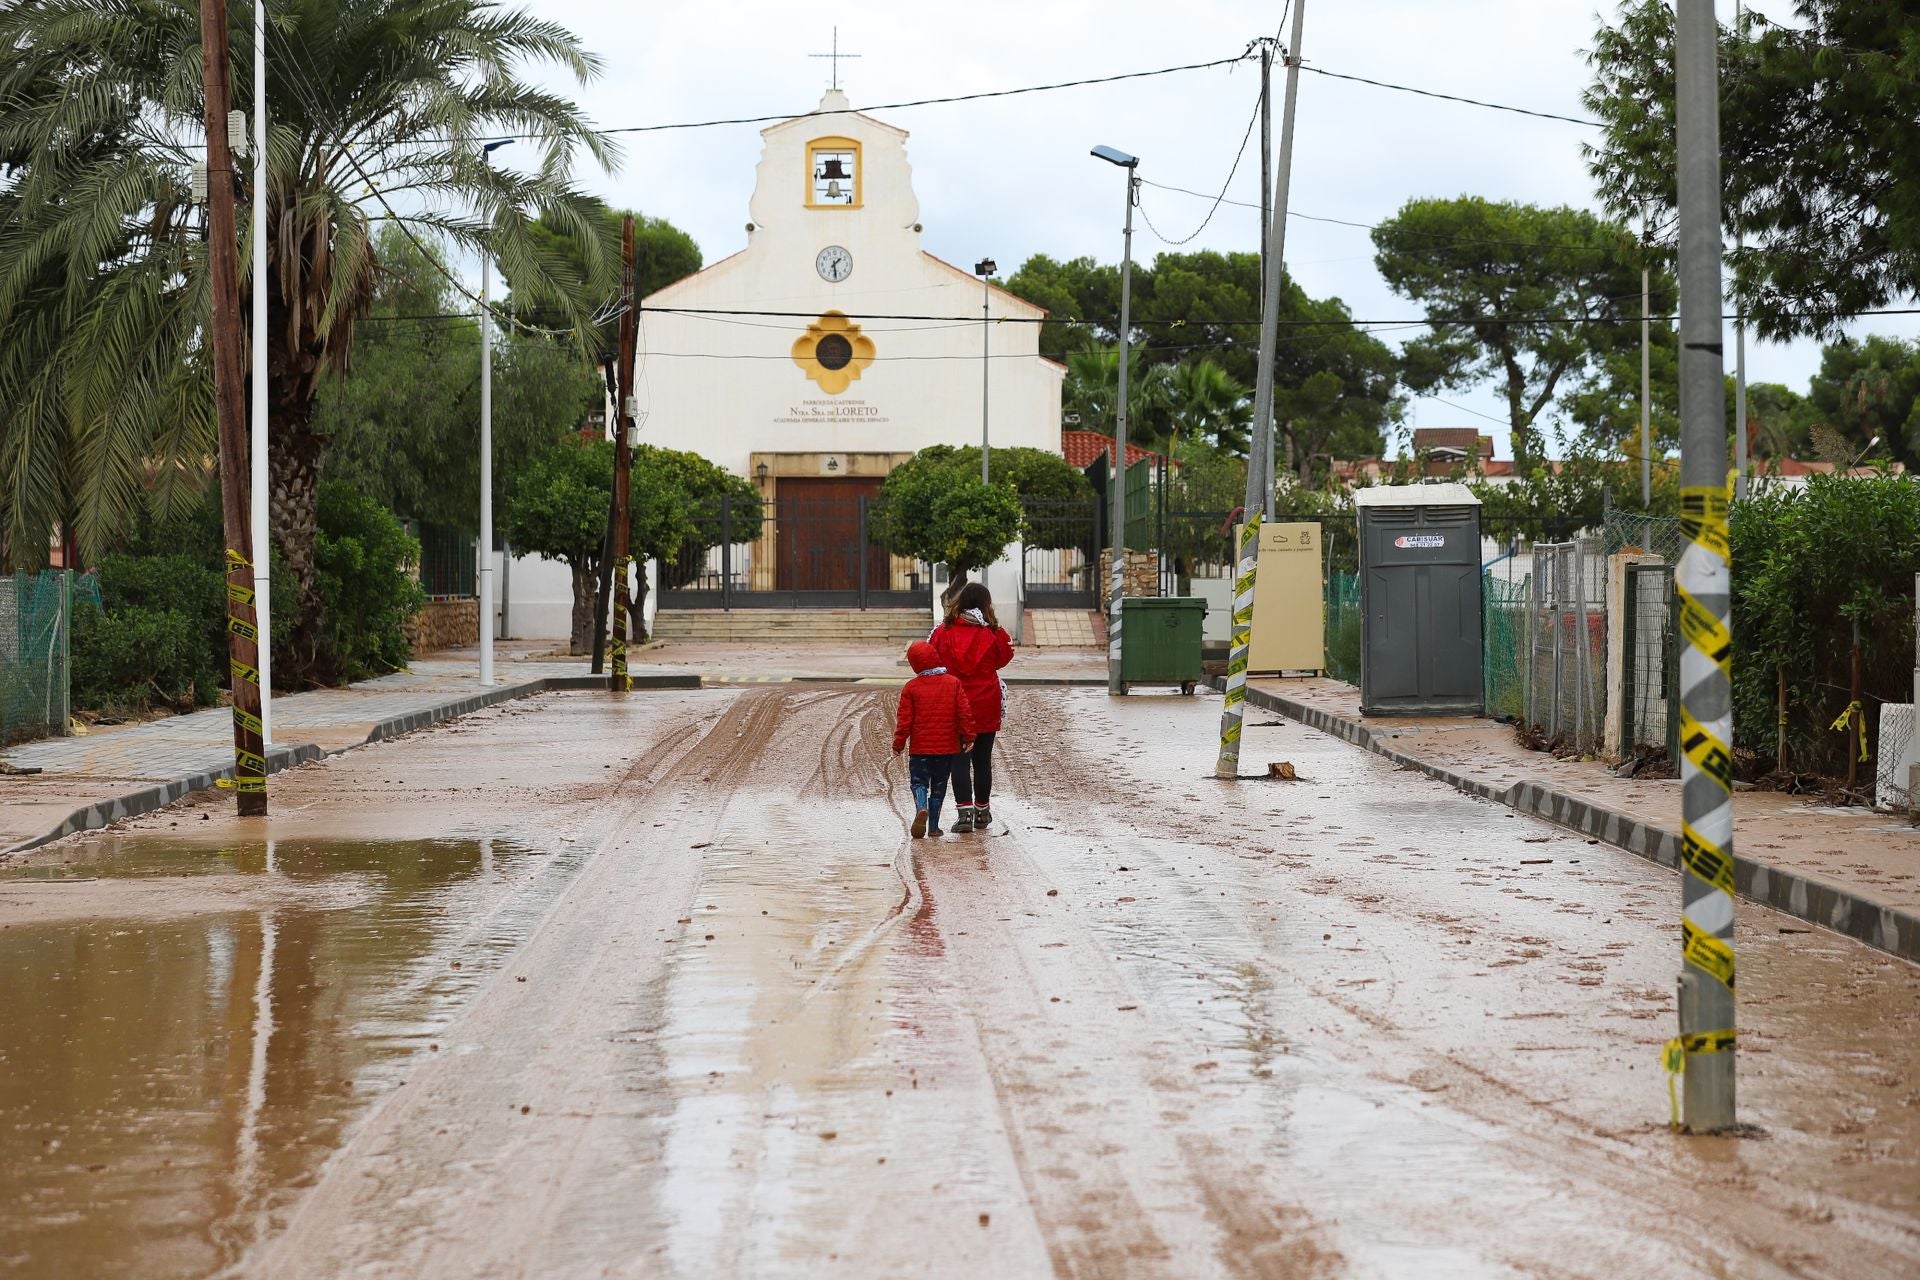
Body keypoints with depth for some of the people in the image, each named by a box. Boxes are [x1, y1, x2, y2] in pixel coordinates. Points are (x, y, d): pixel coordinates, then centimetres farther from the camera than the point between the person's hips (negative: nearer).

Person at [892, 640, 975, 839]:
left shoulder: (911, 687, -5)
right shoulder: (953, 683, -1)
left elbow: (905, 719, -4)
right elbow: (965, 712, -3)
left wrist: (898, 744, 5)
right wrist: (968, 737, 5)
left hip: (920, 747, -2)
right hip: (947, 747, 2)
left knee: (919, 781, 6)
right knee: (939, 785, 12)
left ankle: (921, 808, -24)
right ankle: (933, 826, 12)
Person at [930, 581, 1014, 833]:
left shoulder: (943, 632, -7)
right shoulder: (994, 634, -7)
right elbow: (1003, 659, 10)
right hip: (986, 707, 1)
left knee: (959, 759, 2)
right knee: (982, 759, 12)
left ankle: (964, 812, -9)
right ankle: (982, 811, 22)